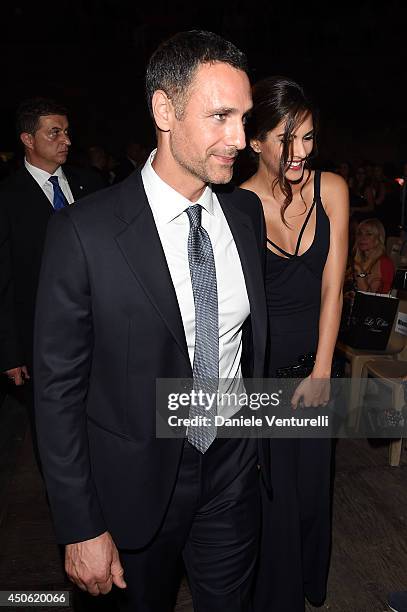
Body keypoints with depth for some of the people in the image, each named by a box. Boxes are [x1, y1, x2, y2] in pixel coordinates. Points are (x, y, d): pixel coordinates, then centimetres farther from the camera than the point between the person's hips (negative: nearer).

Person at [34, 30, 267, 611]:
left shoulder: (247, 211, -3)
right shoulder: (84, 231, -20)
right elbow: (59, 388, -15)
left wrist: (255, 431, 14)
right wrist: (82, 529, -11)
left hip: (234, 470, 4)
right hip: (140, 484, -3)